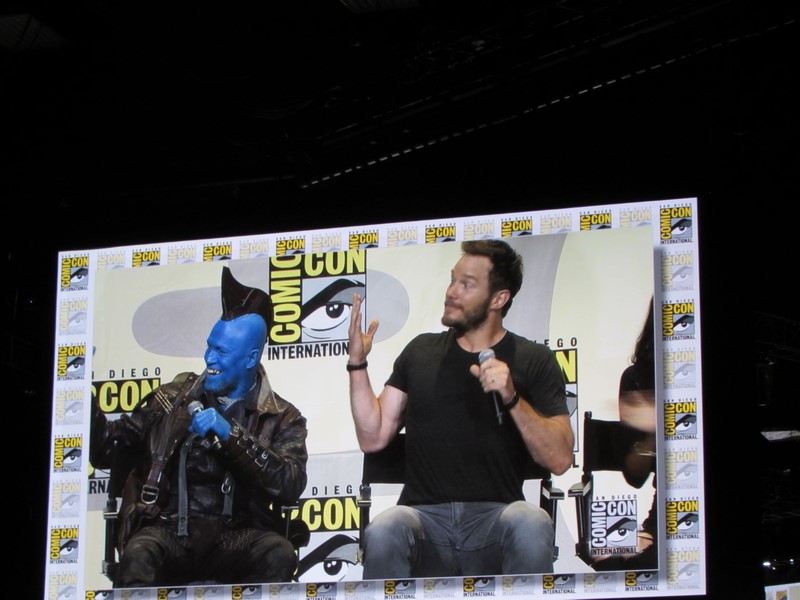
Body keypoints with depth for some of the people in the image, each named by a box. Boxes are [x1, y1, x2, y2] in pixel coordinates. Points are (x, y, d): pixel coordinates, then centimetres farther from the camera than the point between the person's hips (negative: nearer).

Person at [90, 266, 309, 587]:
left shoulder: (281, 419, 10)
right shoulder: (174, 398, 15)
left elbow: (291, 484, -9)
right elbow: (108, 449, 14)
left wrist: (231, 435, -17)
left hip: (235, 536, 0)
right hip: (169, 528, 0)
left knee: (279, 555, -33)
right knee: (139, 556, -36)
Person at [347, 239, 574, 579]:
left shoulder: (534, 361, 8)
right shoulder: (421, 351, 17)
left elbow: (560, 460, -4)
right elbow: (373, 438, 12)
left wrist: (512, 398, -17)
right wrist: (357, 362, 3)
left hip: (494, 515, -1)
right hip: (425, 514, 1)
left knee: (531, 525, -36)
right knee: (384, 530, -35)